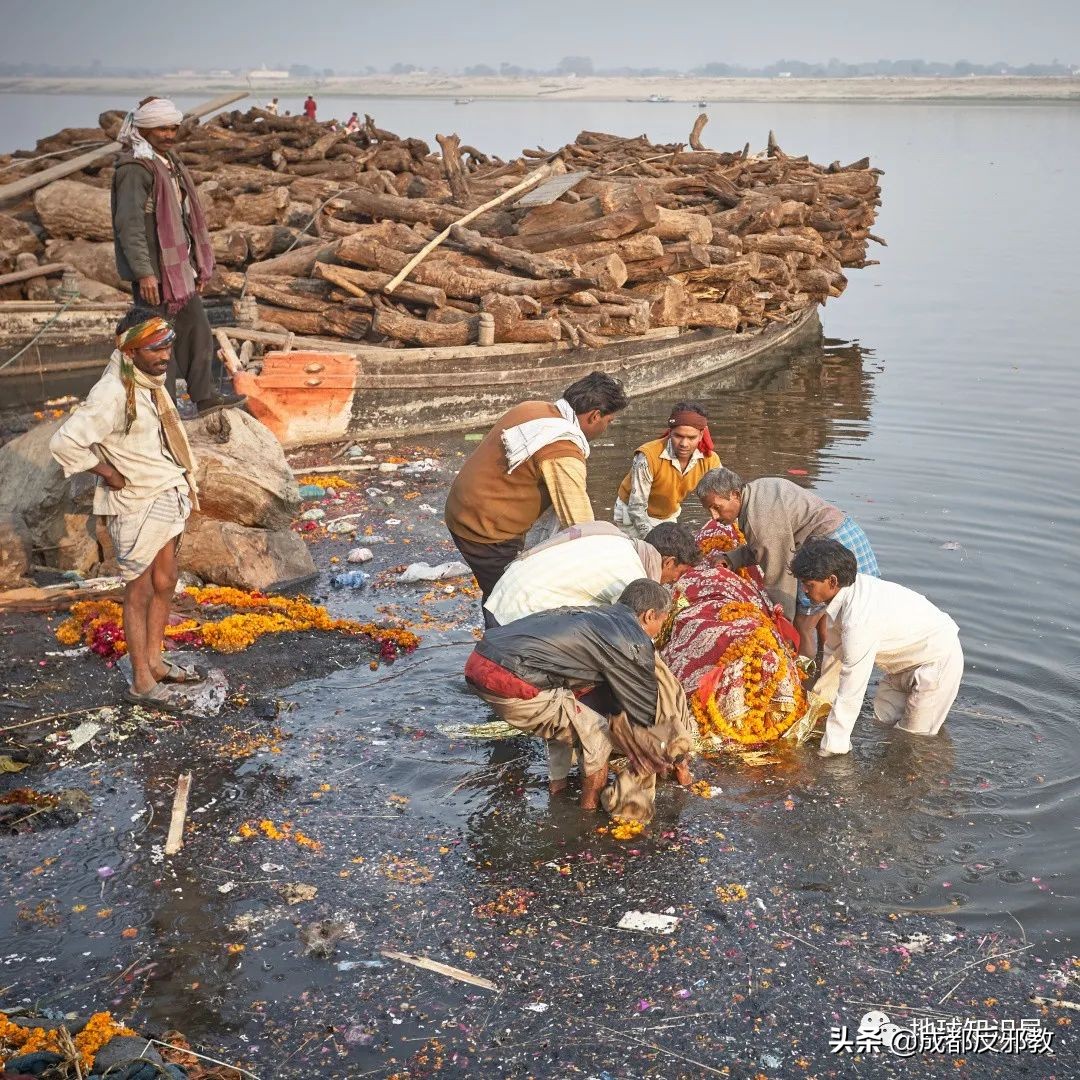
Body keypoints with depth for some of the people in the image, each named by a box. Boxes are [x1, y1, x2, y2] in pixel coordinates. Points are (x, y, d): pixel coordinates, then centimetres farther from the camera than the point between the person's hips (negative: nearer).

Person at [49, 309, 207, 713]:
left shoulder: (149, 381, 3)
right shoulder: (113, 394, -25)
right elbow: (65, 442, -29)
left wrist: (182, 479, 12)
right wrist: (108, 474, -18)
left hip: (167, 495, 8)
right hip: (136, 504, -8)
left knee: (164, 583, 18)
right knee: (140, 593, 3)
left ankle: (154, 661, 34)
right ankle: (141, 683, 14)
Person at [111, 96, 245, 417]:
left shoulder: (170, 163, 16)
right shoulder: (135, 168, -15)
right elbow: (129, 224, -22)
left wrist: (199, 265, 21)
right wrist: (144, 272, -27)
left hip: (179, 269, 10)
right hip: (154, 273, -10)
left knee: (197, 330, 16)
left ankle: (204, 396, 27)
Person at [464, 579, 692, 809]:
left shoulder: (598, 616, 25)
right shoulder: (633, 643, 1)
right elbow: (648, 713, 10)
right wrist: (676, 756, 26)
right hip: (509, 682, -9)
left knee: (566, 717, 30)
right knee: (596, 733, 8)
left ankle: (557, 783, 37)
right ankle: (591, 807, 21)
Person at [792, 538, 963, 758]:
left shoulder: (859, 619, -37)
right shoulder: (844, 591, -12)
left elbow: (851, 692, -32)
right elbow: (835, 652, 3)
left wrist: (832, 746, -25)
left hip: (937, 660, -8)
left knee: (914, 736, -1)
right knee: (884, 719, 15)